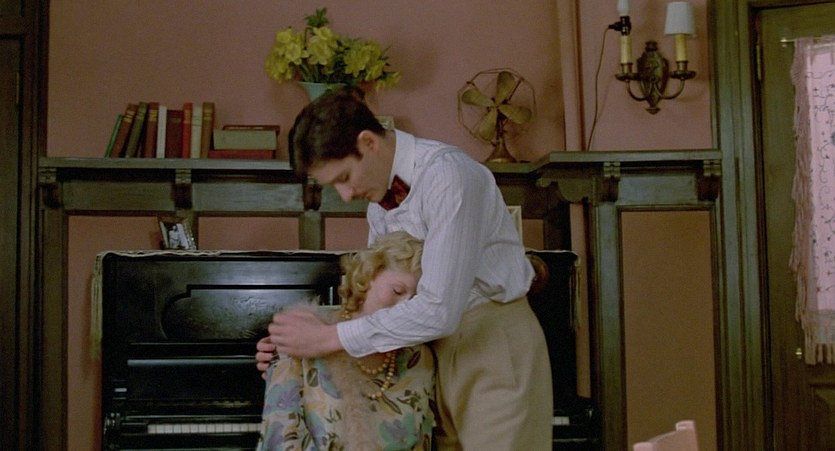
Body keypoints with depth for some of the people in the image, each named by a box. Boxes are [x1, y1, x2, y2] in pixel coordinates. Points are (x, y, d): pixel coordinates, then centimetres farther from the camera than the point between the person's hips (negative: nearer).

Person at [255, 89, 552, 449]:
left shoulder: (447, 173, -20)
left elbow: (439, 310, -27)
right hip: (441, 347, 7)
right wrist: (294, 340, 0)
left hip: (496, 344, -7)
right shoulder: (379, 201, 7)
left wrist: (330, 337, -20)